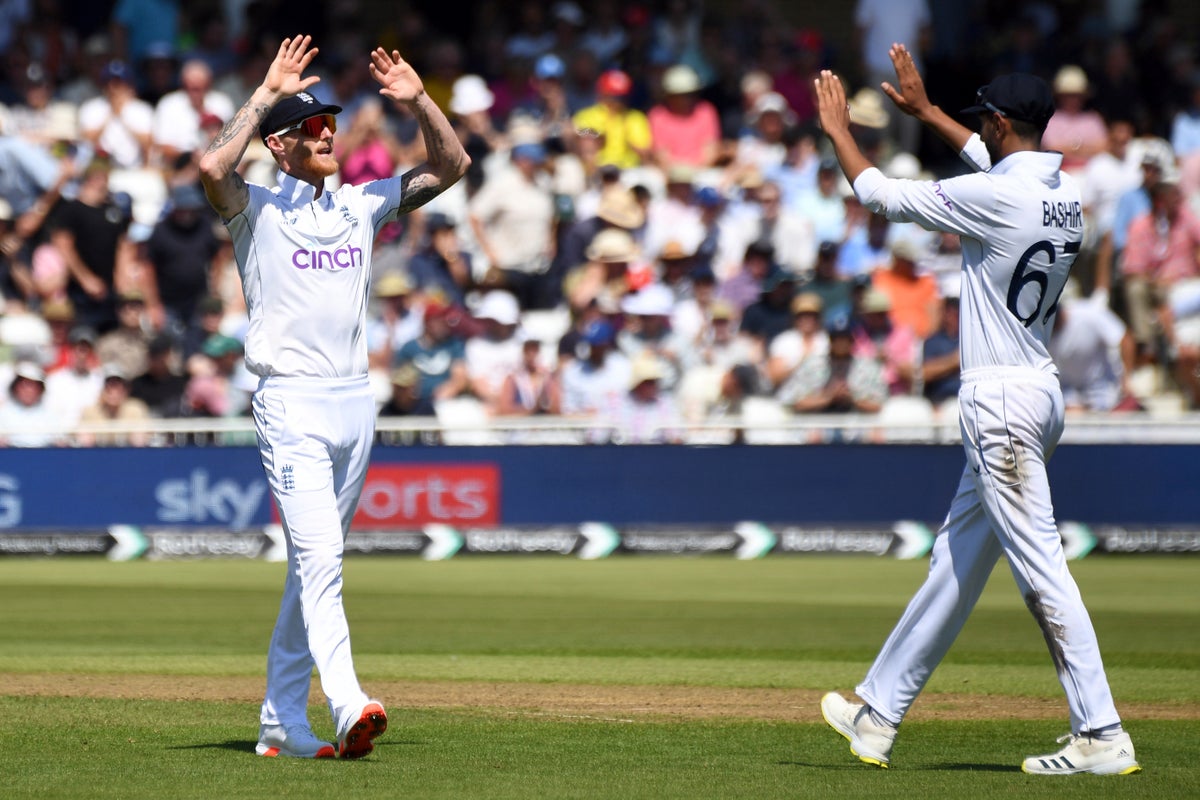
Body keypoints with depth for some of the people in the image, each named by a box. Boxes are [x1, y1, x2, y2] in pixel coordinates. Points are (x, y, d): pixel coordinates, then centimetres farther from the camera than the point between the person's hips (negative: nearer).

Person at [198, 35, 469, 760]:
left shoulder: (362, 205, 16)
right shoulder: (255, 208, -1)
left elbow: (451, 165, 17)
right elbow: (213, 168, -23)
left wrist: (418, 100, 2)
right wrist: (268, 92, -16)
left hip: (356, 401, 6)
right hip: (292, 400, -6)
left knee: (314, 565, 9)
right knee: (318, 557, -18)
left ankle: (282, 722, 15)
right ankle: (348, 706, -30)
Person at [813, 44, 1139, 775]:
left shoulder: (993, 198, -17)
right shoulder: (1066, 194, 8)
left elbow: (881, 194, -7)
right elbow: (999, 164, 31)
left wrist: (838, 130, 10)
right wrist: (926, 112, 38)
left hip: (1002, 400, -10)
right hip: (1037, 390, 10)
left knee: (1040, 566, -10)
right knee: (957, 560, 15)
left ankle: (1102, 736, -12)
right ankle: (880, 714, 25)